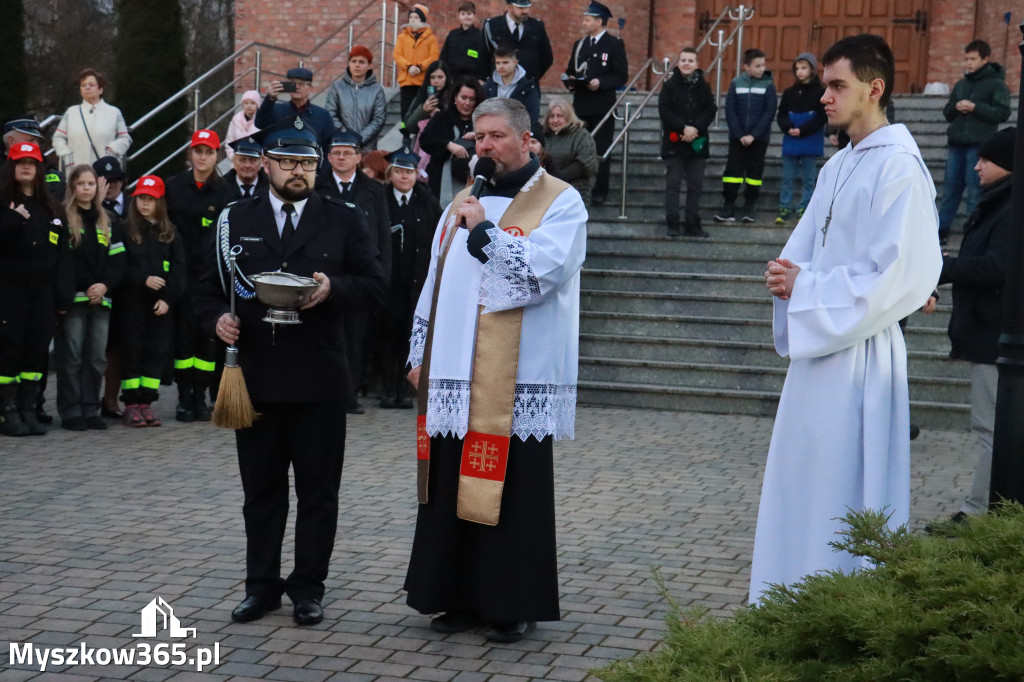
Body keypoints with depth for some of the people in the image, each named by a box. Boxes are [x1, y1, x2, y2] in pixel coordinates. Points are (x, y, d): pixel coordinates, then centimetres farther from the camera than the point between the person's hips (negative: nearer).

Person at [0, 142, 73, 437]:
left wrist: (63, 296, 5)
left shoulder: (51, 209, 14)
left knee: (37, 349, 4)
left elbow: (62, 254, 11)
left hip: (43, 291, 4)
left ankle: (29, 410, 11)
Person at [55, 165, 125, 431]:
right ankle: (71, 411, -1)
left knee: (97, 356, 3)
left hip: (101, 299, 4)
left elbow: (118, 259, 11)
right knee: (71, 355, -5)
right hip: (73, 297, -4)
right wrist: (87, 286, -12)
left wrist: (105, 284, -6)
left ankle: (90, 409, 10)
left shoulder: (108, 221, 18)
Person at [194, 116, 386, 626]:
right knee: (261, 489, 10)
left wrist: (334, 288, -17)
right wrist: (217, 318, -10)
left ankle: (308, 587, 17)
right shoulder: (236, 220, 9)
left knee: (318, 491, 5)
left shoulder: (344, 221, 5)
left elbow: (375, 287, 1)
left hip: (319, 379, -1)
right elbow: (208, 287, 10)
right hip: (255, 376, 1)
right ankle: (262, 585, 22)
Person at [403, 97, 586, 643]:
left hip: (517, 378, -6)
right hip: (454, 376, 6)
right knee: (454, 488, 9)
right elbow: (435, 281, 20)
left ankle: (514, 605, 11)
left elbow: (542, 271, -18)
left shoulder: (560, 202, -1)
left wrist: (485, 230, -16)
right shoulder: (463, 203, 18)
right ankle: (460, 596, 21)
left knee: (512, 489, -1)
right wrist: (420, 353, 15)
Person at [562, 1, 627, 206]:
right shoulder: (579, 45, 16)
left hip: (602, 107, -5)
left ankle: (600, 192, 5)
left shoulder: (615, 44, -2)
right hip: (580, 106, 5)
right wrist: (569, 81, -3)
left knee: (601, 150, 0)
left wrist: (601, 83, -21)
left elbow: (621, 76, -7)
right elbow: (570, 72, 20)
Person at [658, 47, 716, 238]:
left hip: (697, 143, 2)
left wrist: (695, 128, -14)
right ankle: (672, 224, 4)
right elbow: (664, 111, -7)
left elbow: (711, 110, 1)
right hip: (674, 142, -2)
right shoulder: (670, 85, 0)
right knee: (673, 183, 0)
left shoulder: (703, 86, 7)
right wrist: (684, 128, -17)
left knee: (695, 184, 5)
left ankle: (692, 224, 11)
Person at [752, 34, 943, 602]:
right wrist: (789, 275, -5)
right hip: (818, 345, 9)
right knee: (801, 488, 14)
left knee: (844, 491, -3)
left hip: (858, 353, -9)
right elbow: (803, 251, 17)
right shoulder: (837, 166, 14)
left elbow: (894, 276, -21)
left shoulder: (899, 167, -14)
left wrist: (804, 288, -15)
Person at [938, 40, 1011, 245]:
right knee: (950, 186, 5)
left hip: (979, 145, -5)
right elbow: (947, 113, 19)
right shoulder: (961, 84, 18)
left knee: (975, 189, -6)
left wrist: (974, 107, -17)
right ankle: (941, 228, 9)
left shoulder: (996, 84, 1)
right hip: (956, 144, 5)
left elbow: (1002, 113, -9)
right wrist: (955, 107, -4)